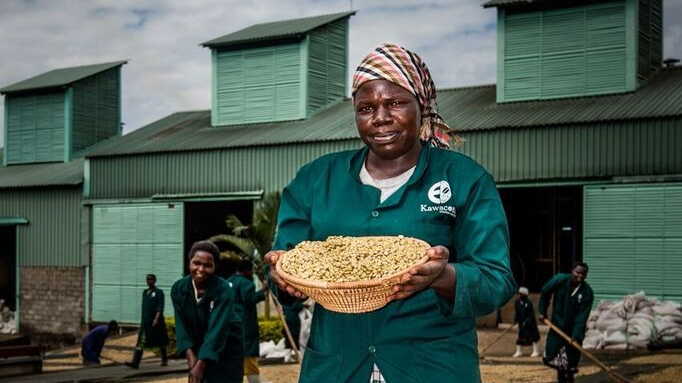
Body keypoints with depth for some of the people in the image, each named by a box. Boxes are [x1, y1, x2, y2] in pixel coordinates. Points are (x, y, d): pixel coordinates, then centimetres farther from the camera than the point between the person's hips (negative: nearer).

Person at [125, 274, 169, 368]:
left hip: (156, 321, -5)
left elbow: (160, 308, -13)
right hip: (145, 321, 5)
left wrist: (156, 319, -23)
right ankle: (135, 362, -16)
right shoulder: (145, 292, 14)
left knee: (161, 342, 8)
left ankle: (165, 360, 25)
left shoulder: (159, 292, -5)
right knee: (140, 342, -7)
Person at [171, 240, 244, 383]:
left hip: (227, 350, -4)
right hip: (197, 348, 4)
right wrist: (190, 355, -25)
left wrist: (200, 365, -35)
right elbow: (181, 325, -11)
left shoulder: (224, 290, -23)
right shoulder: (179, 289, -9)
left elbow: (217, 329, -29)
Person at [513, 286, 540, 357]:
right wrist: (516, 319, -3)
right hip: (521, 322, 5)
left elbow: (532, 313, -17)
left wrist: (527, 321, -23)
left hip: (530, 322, -5)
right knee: (521, 336, 6)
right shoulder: (517, 302, -3)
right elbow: (516, 312, 7)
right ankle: (519, 351, 15)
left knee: (533, 336, 1)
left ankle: (535, 351, 10)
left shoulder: (528, 302, -18)